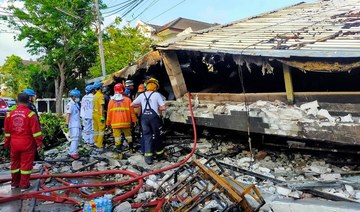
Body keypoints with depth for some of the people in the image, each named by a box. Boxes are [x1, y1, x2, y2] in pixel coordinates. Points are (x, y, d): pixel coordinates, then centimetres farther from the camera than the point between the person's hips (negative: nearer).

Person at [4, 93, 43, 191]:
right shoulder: (30, 114, -15)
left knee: (15, 163, 18)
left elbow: (7, 131, 8)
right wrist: (39, 143, -8)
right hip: (27, 143, -5)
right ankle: (24, 185, 11)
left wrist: (7, 143, 19)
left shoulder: (10, 114, 1)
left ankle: (14, 183, 31)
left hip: (14, 143, 5)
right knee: (26, 164, 5)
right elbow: (36, 130, -16)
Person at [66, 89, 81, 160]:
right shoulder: (70, 104, -9)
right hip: (73, 125, -9)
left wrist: (80, 124, 24)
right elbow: (68, 114, -15)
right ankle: (73, 153, -18)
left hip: (78, 125, 9)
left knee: (77, 139, 10)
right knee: (75, 138, -16)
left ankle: (71, 152, 16)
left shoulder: (76, 104, 16)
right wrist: (67, 123, -21)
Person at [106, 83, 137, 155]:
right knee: (128, 136, 17)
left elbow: (109, 113, 2)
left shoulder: (111, 101, 0)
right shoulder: (127, 99, -4)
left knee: (117, 137, 2)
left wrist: (108, 123, 11)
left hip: (115, 123, 0)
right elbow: (132, 111, -2)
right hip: (126, 122, 0)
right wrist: (133, 120, 7)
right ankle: (131, 149, 26)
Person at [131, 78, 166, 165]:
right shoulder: (157, 94, 0)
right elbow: (163, 107, -5)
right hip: (154, 116, -3)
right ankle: (159, 152, 30)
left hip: (144, 117, 3)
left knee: (147, 136, 5)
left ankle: (148, 156, -4)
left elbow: (132, 104, 17)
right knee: (156, 135, 13)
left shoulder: (142, 95, 11)